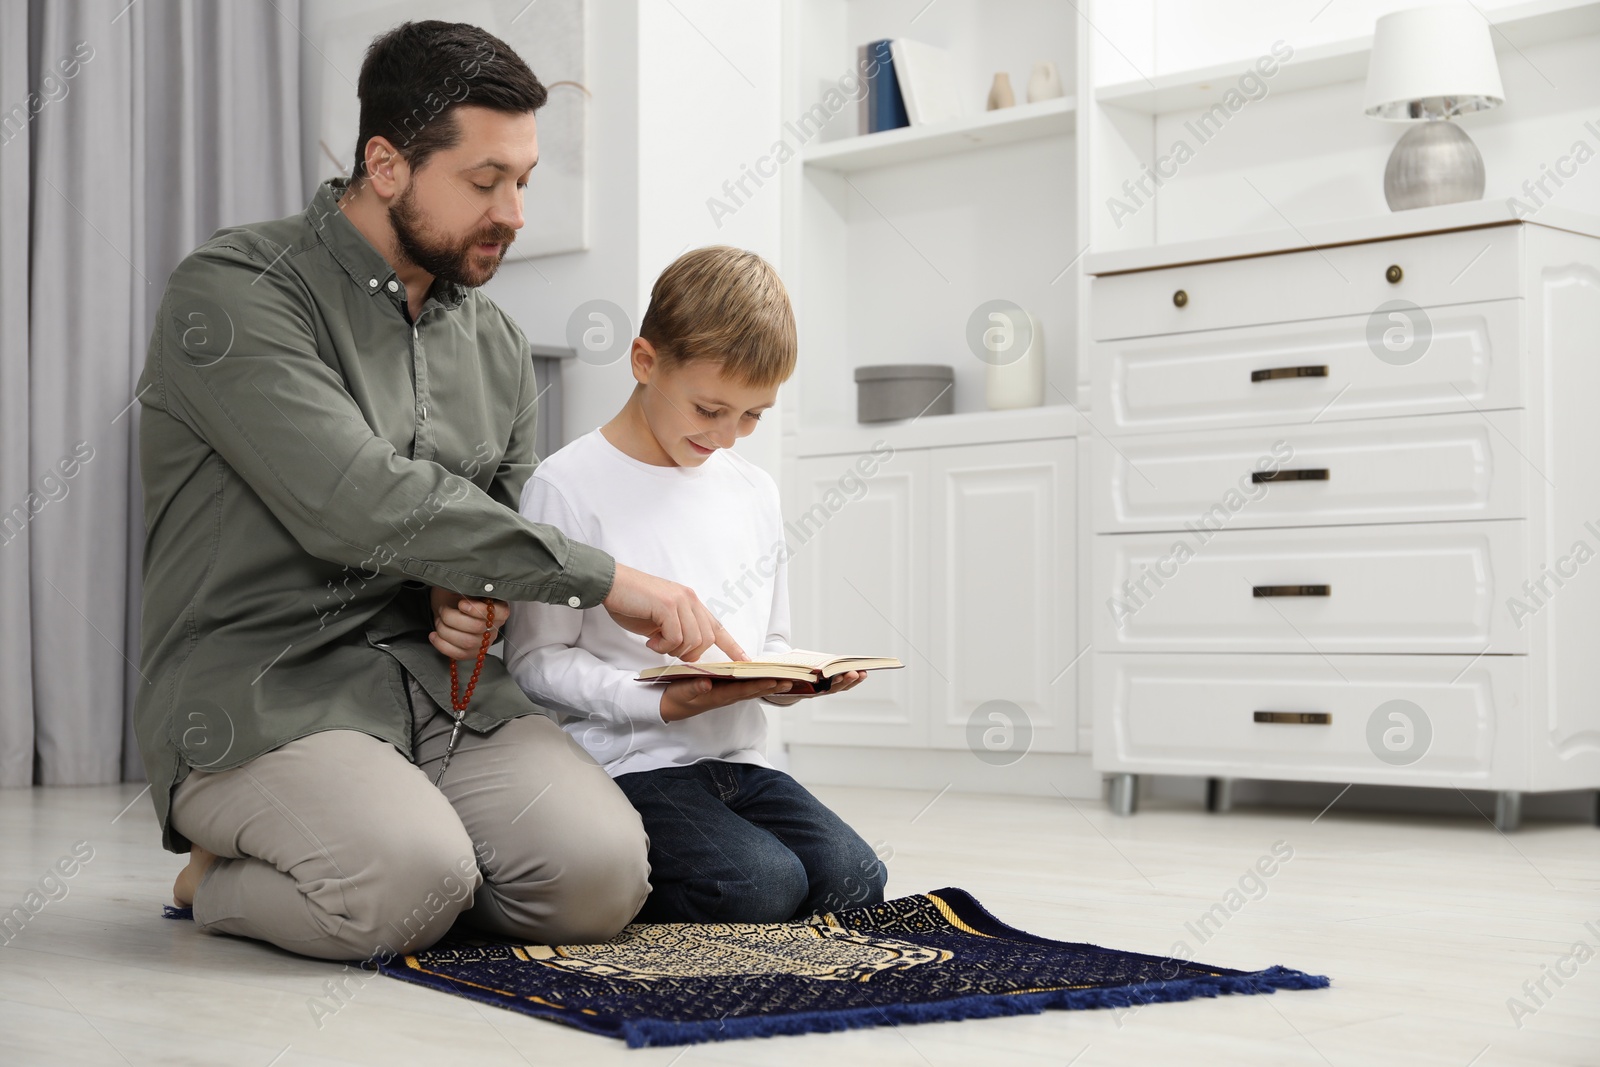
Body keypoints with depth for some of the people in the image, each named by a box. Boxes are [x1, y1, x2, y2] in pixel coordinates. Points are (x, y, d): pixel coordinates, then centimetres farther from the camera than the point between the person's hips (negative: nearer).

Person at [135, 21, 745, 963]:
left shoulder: (497, 344, 13)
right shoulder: (234, 294, -10)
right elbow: (362, 505, -23)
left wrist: (473, 597, -3)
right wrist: (602, 576, -20)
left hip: (443, 678, 5)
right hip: (258, 694, -5)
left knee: (601, 878, -21)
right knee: (408, 893, -31)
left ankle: (400, 847, 9)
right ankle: (224, 877, 2)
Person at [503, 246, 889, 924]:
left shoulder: (754, 492, 15)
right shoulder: (568, 486, -6)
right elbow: (536, 662, -9)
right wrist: (663, 703, -22)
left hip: (739, 760, 7)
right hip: (629, 765, -7)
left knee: (854, 880, -14)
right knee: (763, 889, -27)